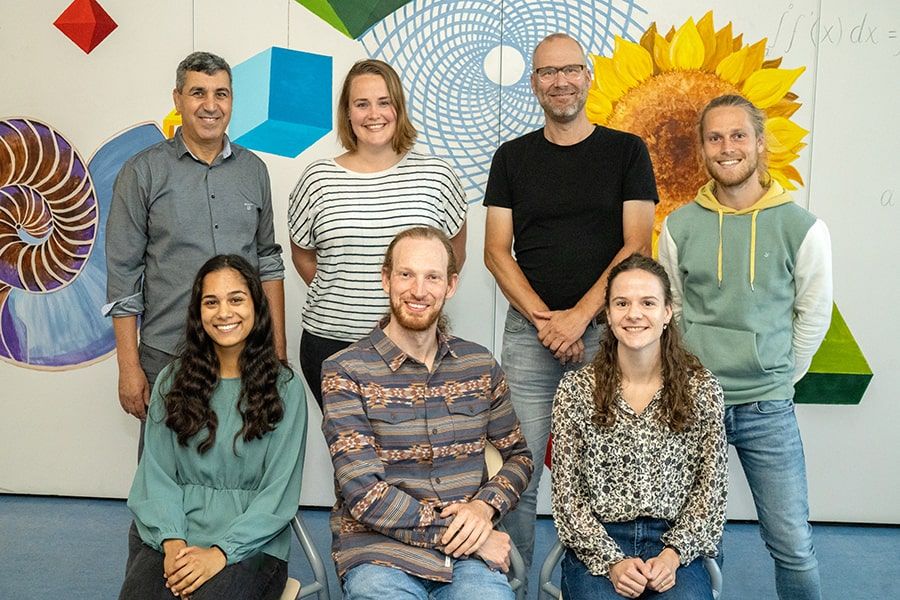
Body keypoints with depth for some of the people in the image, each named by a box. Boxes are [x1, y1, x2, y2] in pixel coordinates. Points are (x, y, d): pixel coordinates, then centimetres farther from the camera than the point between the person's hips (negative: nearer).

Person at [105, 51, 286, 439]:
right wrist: (129, 368, -6)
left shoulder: (253, 170, 8)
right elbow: (123, 276, -2)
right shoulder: (143, 172, -2)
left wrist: (278, 348, 7)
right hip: (167, 357, -2)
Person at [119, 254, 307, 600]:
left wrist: (220, 553, -14)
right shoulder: (172, 382, 10)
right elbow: (156, 476, 5)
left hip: (251, 542, -2)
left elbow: (278, 493, -3)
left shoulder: (285, 388, 1)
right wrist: (172, 542, -12)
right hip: (172, 536, 3)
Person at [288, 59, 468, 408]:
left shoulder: (435, 175, -1)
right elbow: (303, 255, 13)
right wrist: (337, 296, 5)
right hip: (330, 343, 1)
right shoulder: (318, 180, 0)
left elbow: (455, 252, 10)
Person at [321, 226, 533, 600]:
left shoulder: (480, 365, 8)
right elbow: (364, 494, -11)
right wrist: (454, 532, -13)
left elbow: (518, 455, 15)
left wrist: (485, 507, -5)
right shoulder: (345, 371, -5)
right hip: (378, 548, -2)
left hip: (470, 554, 3)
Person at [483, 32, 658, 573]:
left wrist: (578, 317, -12)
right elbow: (497, 252, 4)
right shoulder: (513, 157, 10)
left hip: (604, 331, -1)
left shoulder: (627, 151, 5)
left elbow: (636, 247, -3)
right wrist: (545, 320, -8)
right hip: (529, 333, 1)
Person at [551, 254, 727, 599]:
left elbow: (711, 487, 5)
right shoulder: (575, 389, 0)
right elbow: (567, 492, 0)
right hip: (596, 546, -1)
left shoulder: (702, 389, 2)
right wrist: (611, 561, -11)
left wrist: (674, 554, -8)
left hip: (674, 544, 1)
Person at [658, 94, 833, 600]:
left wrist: (779, 376, 6)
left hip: (767, 408, -1)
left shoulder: (803, 228, -5)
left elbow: (814, 315, 5)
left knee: (793, 545, 4)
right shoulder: (680, 226, 0)